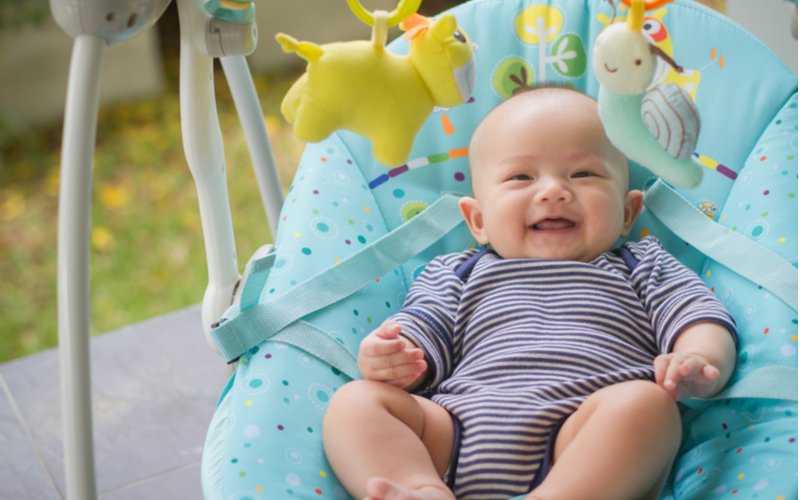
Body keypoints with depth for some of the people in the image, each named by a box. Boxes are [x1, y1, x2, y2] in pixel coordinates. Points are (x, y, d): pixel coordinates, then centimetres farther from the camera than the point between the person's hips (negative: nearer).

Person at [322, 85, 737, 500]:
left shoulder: (641, 269, 23)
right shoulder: (460, 275, 26)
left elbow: (702, 320, 10)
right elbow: (423, 338, 16)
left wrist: (701, 361, -15)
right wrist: (387, 359, -9)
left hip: (590, 451, -2)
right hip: (460, 441, 2)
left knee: (644, 401, -31)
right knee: (353, 401, -14)